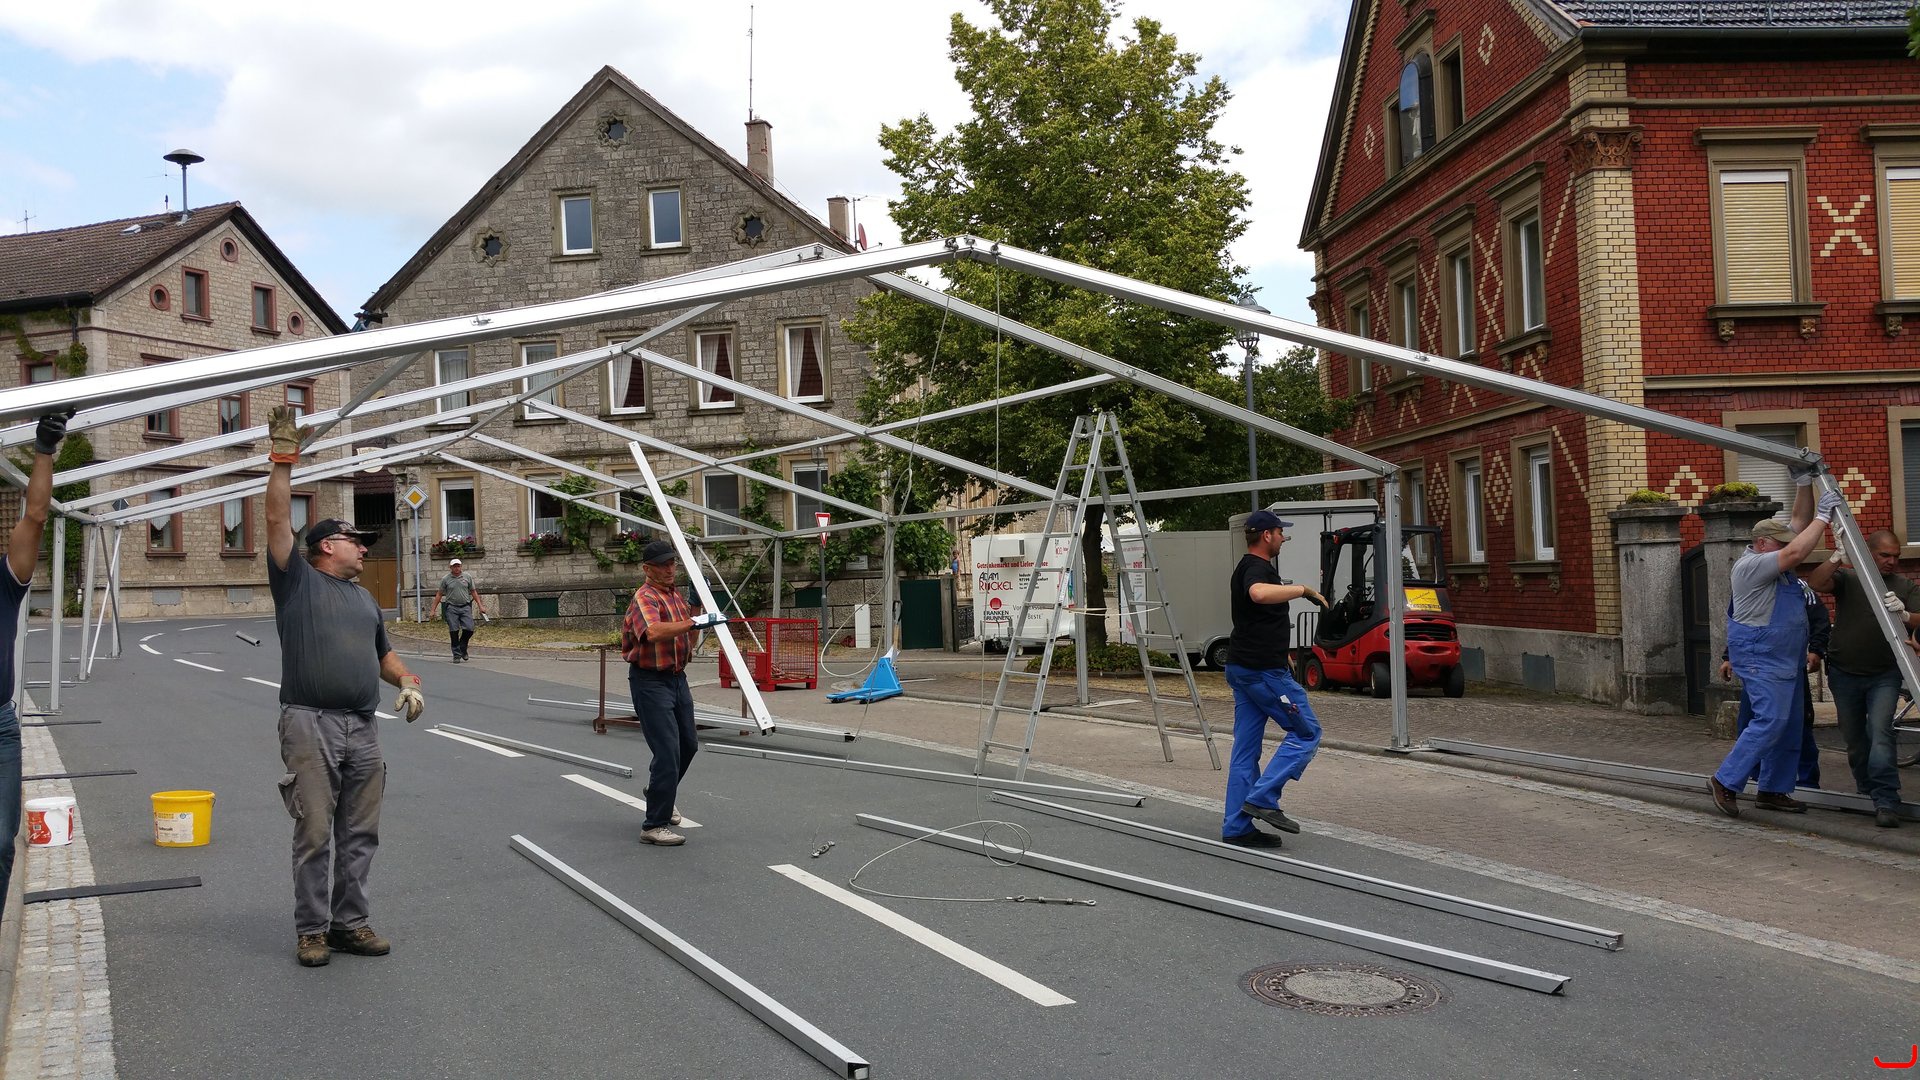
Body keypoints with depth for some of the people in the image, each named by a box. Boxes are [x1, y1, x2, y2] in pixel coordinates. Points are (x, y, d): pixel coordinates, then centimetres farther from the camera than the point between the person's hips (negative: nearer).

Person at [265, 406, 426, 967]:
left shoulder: (364, 598, 23)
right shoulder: (297, 579, 5)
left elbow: (383, 652, 29)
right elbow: (278, 519, -5)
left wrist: (406, 681, 9)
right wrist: (284, 459, -10)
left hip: (363, 729, 6)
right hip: (310, 725, -6)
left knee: (359, 834, 6)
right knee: (315, 833, -4)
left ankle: (350, 923, 15)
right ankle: (311, 929, 6)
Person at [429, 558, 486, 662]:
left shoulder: (467, 577, 7)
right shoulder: (446, 579, 3)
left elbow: (474, 592, 13)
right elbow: (439, 595, 8)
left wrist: (480, 606, 9)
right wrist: (433, 610, 6)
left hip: (465, 607, 1)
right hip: (452, 608, -1)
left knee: (469, 629, -9)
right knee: (454, 632, -3)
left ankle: (462, 648, 18)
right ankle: (457, 655, 5)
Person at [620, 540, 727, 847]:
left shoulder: (676, 595, 12)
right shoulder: (644, 598, -18)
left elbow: (687, 639, 17)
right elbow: (654, 632, -39)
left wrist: (696, 605, 7)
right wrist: (694, 622, -41)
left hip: (677, 678, 9)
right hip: (650, 681, -9)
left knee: (688, 745, 21)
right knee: (668, 752, -12)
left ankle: (660, 795, 45)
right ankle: (654, 826, -6)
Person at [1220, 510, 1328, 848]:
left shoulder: (1245, 568, 16)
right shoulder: (1257, 568, -16)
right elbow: (1259, 593, -41)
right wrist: (1303, 589, -29)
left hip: (1242, 668, 10)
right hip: (1264, 669, -10)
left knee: (1245, 750, 8)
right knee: (1306, 732, -1)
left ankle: (1237, 827, 8)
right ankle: (1263, 798, -8)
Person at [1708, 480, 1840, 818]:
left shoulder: (1773, 563, 13)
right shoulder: (1750, 564, -15)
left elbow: (1800, 523, 17)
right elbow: (1796, 553, -27)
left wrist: (1805, 482, 7)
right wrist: (1823, 516, -19)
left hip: (1787, 660, 10)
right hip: (1760, 659, -10)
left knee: (1789, 727, 10)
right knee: (1770, 721, -17)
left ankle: (1773, 790, 17)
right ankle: (1725, 781, -11)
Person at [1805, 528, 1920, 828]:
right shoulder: (1847, 578, 0)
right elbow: (1815, 583, -19)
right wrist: (1837, 558, -31)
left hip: (1884, 676, -1)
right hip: (1845, 674, 1)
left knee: (1880, 733, -18)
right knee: (1854, 739, 12)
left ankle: (1886, 803, -20)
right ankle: (1866, 790, 31)